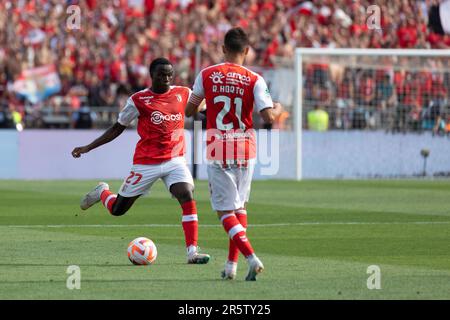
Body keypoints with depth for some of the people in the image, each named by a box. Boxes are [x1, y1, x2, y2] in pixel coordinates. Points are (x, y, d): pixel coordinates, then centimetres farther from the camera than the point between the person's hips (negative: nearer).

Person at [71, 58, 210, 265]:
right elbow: (118, 128, 2)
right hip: (146, 162, -2)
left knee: (188, 198, -22)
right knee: (117, 209, 8)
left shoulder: (183, 94, 0)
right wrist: (88, 148, -1)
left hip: (175, 160, 2)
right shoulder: (139, 100, -7)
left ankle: (192, 251, -21)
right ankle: (102, 193, 44)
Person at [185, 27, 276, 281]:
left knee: (226, 212, 1)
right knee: (241, 207, 19)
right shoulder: (254, 80, -6)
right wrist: (278, 109, 10)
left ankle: (251, 257, -19)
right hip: (246, 152, 1)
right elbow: (268, 117, -13)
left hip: (217, 153, -1)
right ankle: (232, 264, 17)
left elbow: (189, 111, 8)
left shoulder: (206, 75, -2)